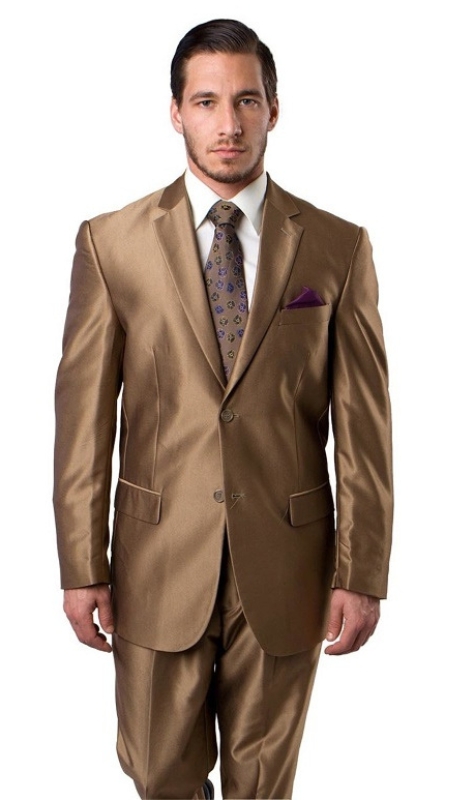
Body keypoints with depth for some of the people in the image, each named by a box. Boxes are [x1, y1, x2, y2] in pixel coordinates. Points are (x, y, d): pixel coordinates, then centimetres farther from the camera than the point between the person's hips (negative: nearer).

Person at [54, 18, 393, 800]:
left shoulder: (338, 248, -2)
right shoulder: (110, 243, -2)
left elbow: (363, 422, -2)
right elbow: (84, 413, -2)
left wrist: (361, 574, -4)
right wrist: (82, 567, -4)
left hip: (285, 568, 0)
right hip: (158, 565, 0)